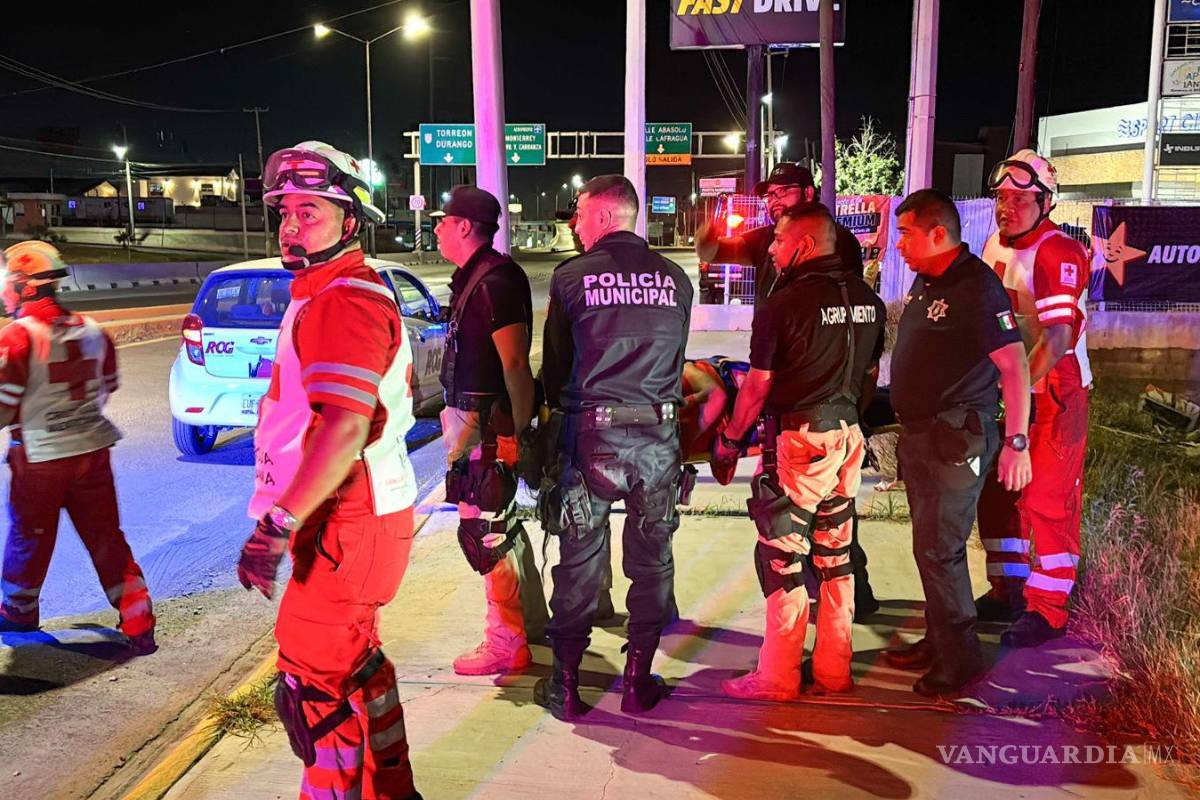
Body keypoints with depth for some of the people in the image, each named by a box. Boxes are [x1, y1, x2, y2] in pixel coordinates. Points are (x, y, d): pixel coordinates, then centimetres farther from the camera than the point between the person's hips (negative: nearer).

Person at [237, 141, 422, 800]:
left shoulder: (343, 301, -19)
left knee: (315, 675, -1)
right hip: (350, 517, 11)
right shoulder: (324, 295, 16)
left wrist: (278, 527, -30)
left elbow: (345, 428, -30)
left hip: (346, 526, -11)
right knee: (354, 659, 22)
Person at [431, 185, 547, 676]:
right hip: (469, 417, 11)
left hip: (486, 424, -11)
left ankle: (506, 644, 8)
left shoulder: (495, 281, -17)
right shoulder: (471, 277, 14)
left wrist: (517, 432, -24)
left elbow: (515, 363, -22)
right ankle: (533, 623, 31)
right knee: (504, 525, 18)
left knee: (486, 531, -4)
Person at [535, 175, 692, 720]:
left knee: (579, 561, 8)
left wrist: (560, 408, 22)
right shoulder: (675, 278, 4)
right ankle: (639, 683, 22)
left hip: (592, 434, -2)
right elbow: (676, 359, 11)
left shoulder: (571, 276, -4)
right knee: (651, 558, 13)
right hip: (660, 433, 2)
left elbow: (555, 363, 4)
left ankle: (565, 686, 18)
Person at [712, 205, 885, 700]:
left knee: (782, 557, 1)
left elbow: (759, 384, -10)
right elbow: (870, 372, 15)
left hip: (798, 437, -7)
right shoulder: (868, 300, 8)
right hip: (848, 435, 7)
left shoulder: (786, 303, -12)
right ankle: (834, 671, 24)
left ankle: (777, 677, 9)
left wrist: (730, 438, 2)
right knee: (835, 554, 14)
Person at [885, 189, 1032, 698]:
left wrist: (1017, 442, -22)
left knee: (939, 549, -5)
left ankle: (959, 660, 9)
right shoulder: (925, 281, 11)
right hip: (919, 433, 9)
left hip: (959, 437, -9)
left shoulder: (977, 288, -17)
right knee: (929, 545, 17)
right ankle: (938, 641, 31)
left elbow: (1015, 367, -19)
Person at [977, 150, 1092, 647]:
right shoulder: (995, 245, 8)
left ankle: (1048, 610, 8)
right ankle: (1007, 590, 29)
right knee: (996, 492, 14)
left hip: (1053, 392, -8)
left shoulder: (1056, 253, -18)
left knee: (1046, 499, -4)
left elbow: (1058, 337, -25)